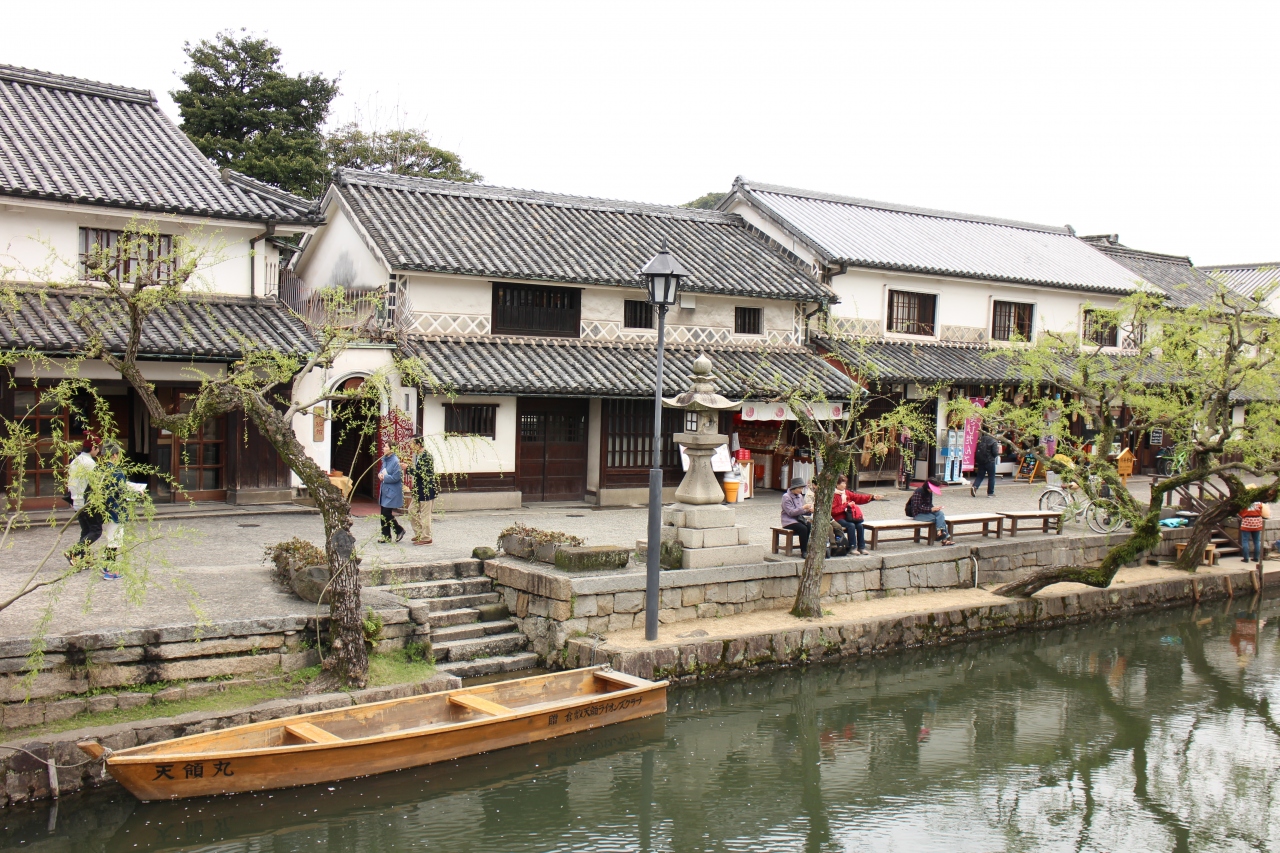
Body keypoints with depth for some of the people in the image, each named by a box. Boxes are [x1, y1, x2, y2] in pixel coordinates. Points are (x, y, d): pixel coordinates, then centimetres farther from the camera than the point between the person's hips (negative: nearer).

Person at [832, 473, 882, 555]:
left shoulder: (846, 493, 15)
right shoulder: (833, 495, -10)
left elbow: (859, 498, 12)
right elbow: (833, 510, -18)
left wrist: (872, 497, 3)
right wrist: (846, 505, -18)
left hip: (848, 517, 7)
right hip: (838, 518, -7)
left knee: (859, 525, -16)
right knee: (851, 525, -30)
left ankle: (861, 547, -8)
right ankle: (852, 548, -22)